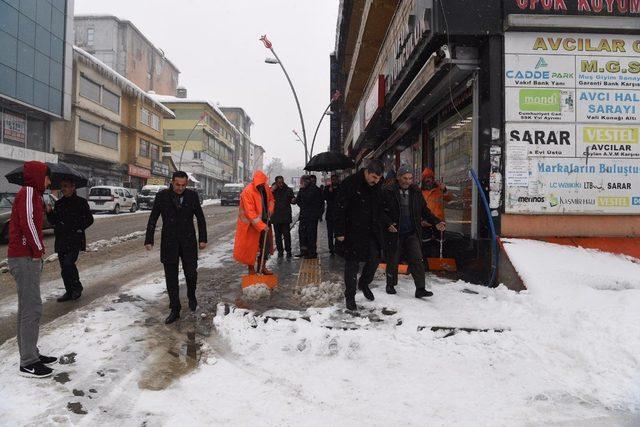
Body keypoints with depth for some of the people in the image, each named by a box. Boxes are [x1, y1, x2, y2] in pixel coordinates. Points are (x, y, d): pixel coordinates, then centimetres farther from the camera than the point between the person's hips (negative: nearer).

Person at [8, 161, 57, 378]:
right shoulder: (28, 192, -12)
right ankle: (28, 363, 0)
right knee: (31, 309, -7)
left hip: (28, 258, 10)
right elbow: (28, 222, -23)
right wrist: (38, 249, -14)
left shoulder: (31, 193, 18)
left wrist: (37, 249, 8)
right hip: (25, 258, -10)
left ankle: (31, 354, 26)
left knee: (28, 308, 16)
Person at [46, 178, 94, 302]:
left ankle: (77, 287, 3)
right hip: (61, 240, 6)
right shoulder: (59, 203, 13)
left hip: (75, 240, -6)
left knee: (68, 263, -18)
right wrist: (49, 212, -3)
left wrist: (79, 228, -12)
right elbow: (53, 222, 15)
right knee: (64, 267, 8)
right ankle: (69, 292, 19)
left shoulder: (81, 202, -2)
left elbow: (89, 219, -1)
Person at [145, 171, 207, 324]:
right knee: (171, 277, 3)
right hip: (169, 242, 0)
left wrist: (202, 239, 3)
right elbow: (153, 219, 1)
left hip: (188, 241, 0)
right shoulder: (162, 195, -3)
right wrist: (149, 240, -2)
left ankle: (191, 296, 34)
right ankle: (175, 310, 13)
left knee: (191, 272, 2)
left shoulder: (192, 195, -1)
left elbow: (200, 218, 6)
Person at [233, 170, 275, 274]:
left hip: (264, 220, 6)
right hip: (251, 223, -6)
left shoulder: (266, 188, -2)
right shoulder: (247, 192, -23)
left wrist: (270, 209, -4)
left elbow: (271, 199, 17)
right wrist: (261, 226, -28)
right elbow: (250, 212, -26)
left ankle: (262, 266, 25)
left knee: (266, 243, 10)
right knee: (251, 246, 2)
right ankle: (251, 268, 17)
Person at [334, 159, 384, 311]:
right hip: (353, 231, -5)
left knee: (374, 259, 7)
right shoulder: (349, 183, -16)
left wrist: (379, 227, 12)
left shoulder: (378, 185, 2)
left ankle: (364, 284, 34)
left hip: (372, 230, 5)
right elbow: (339, 209, -14)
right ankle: (350, 297, 14)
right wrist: (340, 232, -14)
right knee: (352, 264, 1)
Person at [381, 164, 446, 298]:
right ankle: (391, 285, 31)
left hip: (412, 233, 3)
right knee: (393, 261, 11)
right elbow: (381, 211, -7)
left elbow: (424, 210, 13)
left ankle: (420, 289, -3)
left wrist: (436, 222, 2)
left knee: (417, 260, -7)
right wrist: (388, 223, -21)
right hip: (394, 233, -2)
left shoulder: (415, 192, 7)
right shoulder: (388, 192, -6)